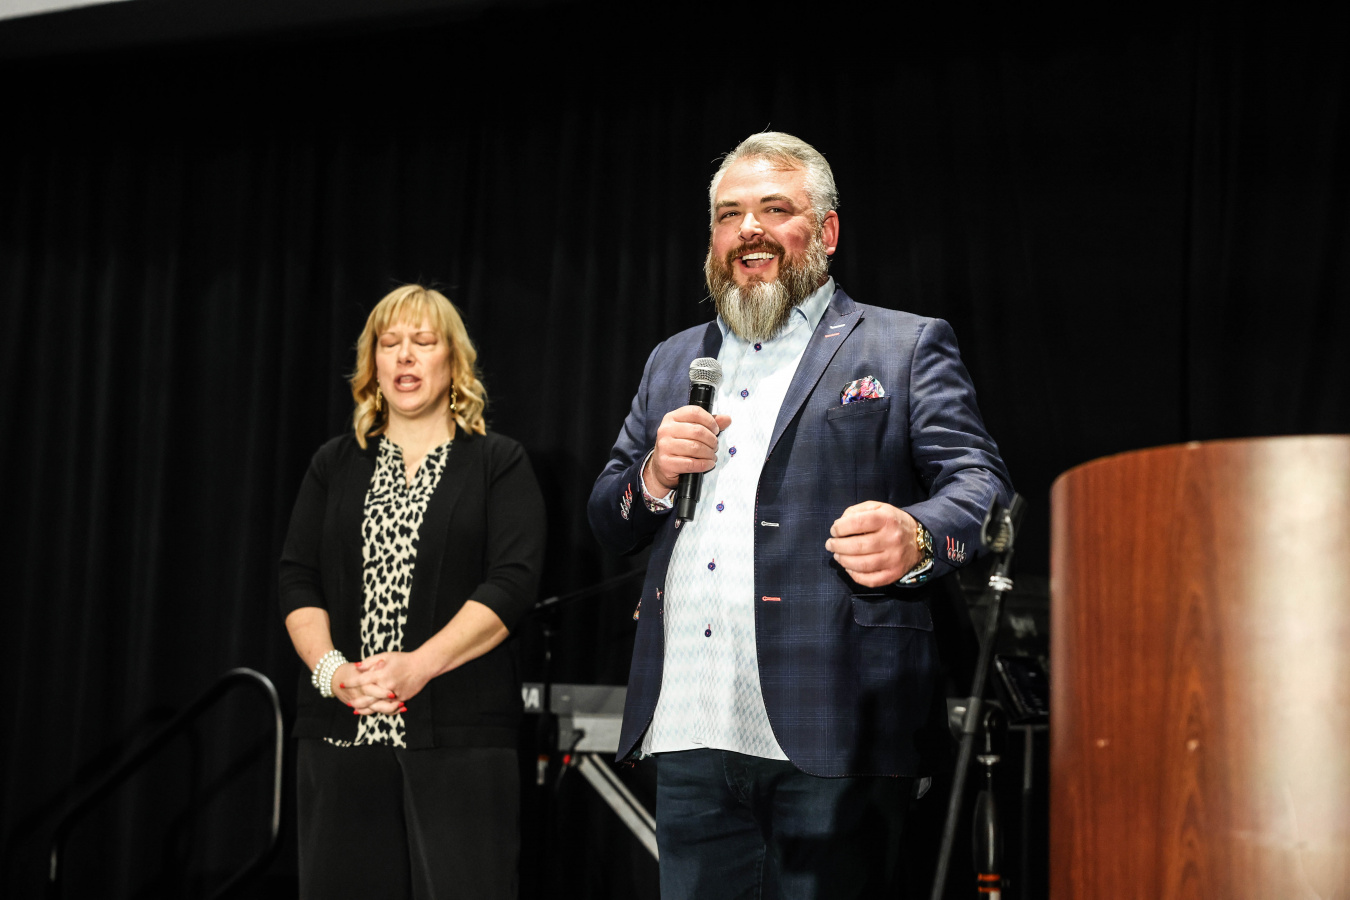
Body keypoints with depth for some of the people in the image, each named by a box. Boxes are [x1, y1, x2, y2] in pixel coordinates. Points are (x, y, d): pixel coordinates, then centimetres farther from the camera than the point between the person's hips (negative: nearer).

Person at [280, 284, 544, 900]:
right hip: (340, 731, 3)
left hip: (457, 733, -3)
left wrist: (420, 664, -18)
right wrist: (330, 668, -10)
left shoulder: (499, 463, 7)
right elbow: (297, 581, 9)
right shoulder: (335, 465, 17)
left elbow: (512, 582, -6)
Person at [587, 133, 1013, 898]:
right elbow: (609, 524, 23)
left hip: (829, 732, -4)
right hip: (689, 734, 5)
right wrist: (655, 475, 0)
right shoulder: (674, 362, 23)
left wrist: (916, 536, -26)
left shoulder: (907, 346, 8)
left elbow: (982, 486, -3)